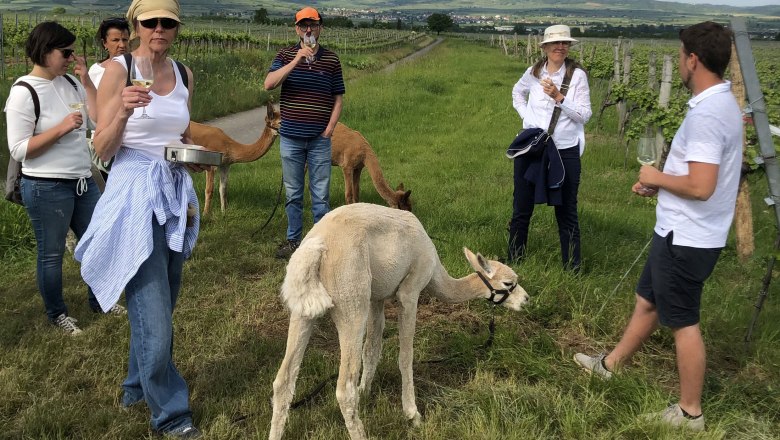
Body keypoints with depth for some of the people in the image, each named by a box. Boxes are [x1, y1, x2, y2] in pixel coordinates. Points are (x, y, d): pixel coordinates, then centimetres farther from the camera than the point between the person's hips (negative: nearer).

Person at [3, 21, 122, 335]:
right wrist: (61, 128, -22)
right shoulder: (24, 93, -14)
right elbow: (18, 150, -16)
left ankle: (98, 301, 36)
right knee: (52, 253, 8)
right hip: (46, 188, -7)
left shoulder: (69, 82, 4)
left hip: (83, 181, 7)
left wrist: (86, 80, -3)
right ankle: (56, 314, 27)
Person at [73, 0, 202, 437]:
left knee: (161, 304, 16)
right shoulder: (118, 69, -7)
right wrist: (124, 111, -26)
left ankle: (139, 386, 38)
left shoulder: (184, 73, 9)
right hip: (134, 195, -6)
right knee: (153, 314, -5)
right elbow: (103, 150, -9)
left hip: (175, 196, 6)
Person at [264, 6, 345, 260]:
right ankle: (293, 240, 21)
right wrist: (296, 60, -20)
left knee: (321, 195, 3)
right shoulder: (286, 56, 3)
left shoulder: (331, 60, 4)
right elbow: (269, 84, -13)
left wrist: (330, 127, -6)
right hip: (291, 138, 1)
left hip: (320, 139, 0)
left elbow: (338, 98, 7)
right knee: (293, 194, 10)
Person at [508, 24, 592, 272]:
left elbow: (585, 115, -8)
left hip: (566, 151, -3)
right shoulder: (533, 73, 2)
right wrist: (526, 116, 7)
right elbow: (517, 93, 23)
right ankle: (514, 260, 26)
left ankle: (572, 267, 16)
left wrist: (559, 97, -20)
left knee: (567, 212, 6)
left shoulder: (577, 75, -6)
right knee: (521, 209, 11)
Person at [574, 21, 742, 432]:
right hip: (681, 232, 10)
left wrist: (658, 178, -14)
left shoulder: (706, 113, -25)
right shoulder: (722, 103, 9)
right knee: (647, 301, 22)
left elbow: (701, 186, -31)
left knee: (683, 321, 4)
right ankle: (610, 364, 41)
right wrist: (660, 185, 10)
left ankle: (690, 412, 20)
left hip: (686, 238, -10)